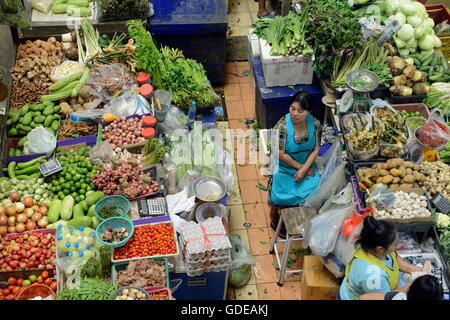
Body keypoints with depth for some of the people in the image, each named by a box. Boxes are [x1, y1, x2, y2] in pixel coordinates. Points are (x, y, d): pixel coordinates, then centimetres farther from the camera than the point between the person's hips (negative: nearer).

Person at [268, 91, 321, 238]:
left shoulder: (315, 123, -10)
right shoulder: (282, 125, -23)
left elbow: (316, 149, -4)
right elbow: (280, 154, -18)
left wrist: (304, 169, -15)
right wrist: (299, 166, -13)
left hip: (306, 164, 3)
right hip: (284, 166, -3)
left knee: (314, 190, -15)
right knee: (284, 195, -18)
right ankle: (274, 215, 14)